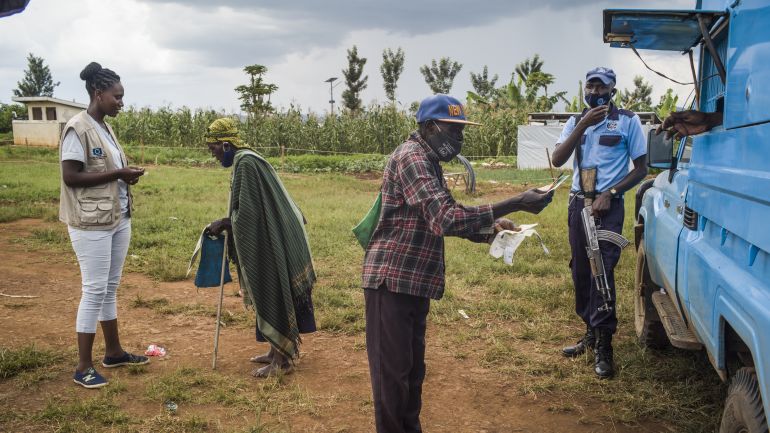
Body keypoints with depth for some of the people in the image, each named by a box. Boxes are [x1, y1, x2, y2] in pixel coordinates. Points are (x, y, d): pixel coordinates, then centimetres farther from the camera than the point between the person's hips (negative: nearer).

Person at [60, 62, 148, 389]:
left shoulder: (105, 128, 11)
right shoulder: (78, 129, -14)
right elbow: (71, 177, -19)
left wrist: (126, 175, 1)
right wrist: (118, 174, -18)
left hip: (118, 219, 8)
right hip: (91, 223, -8)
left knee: (110, 288, 15)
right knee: (95, 289, -4)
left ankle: (113, 352, 27)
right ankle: (83, 367, 7)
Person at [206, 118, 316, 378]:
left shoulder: (245, 163, -17)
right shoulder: (246, 161, 13)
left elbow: (247, 213, -21)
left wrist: (223, 223, -7)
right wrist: (226, 223, 14)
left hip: (271, 243, -10)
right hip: (270, 239, 10)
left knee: (273, 297, -3)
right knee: (270, 296, 16)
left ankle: (282, 360, 5)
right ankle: (278, 351, 27)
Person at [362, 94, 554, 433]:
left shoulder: (427, 161, 15)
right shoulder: (411, 157, -18)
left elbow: (442, 218, 19)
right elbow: (447, 219, -30)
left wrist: (490, 228, 3)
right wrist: (516, 204, -30)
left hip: (414, 281, 10)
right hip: (392, 280, -10)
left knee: (413, 367, 19)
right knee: (393, 369, 0)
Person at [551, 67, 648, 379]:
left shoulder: (628, 121, -1)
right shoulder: (575, 122, 10)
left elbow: (641, 169, 0)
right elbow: (557, 160, -5)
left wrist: (609, 194, -15)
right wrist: (583, 125, -15)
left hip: (608, 205, -5)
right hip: (578, 203, 5)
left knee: (602, 271, -13)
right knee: (581, 272, 9)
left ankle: (603, 347, -8)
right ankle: (592, 333, 22)